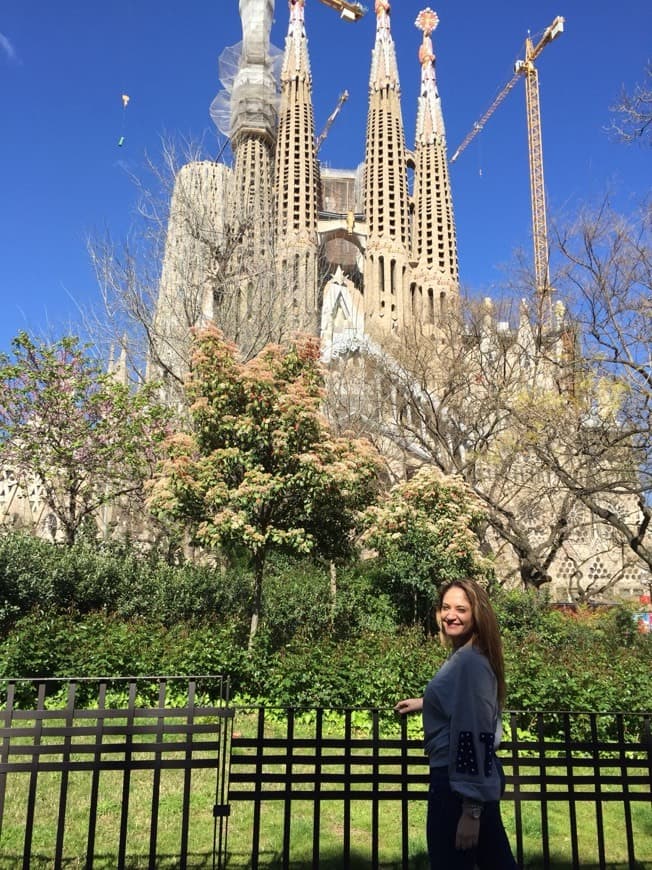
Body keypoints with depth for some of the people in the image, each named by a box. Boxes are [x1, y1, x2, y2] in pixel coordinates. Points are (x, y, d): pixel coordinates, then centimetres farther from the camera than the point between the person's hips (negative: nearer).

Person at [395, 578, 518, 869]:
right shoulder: (468, 656, 7)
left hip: (460, 783, -10)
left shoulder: (468, 662, -22)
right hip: (482, 778, 10)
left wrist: (470, 809, -22)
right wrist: (424, 703, 33)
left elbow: (473, 735, -24)